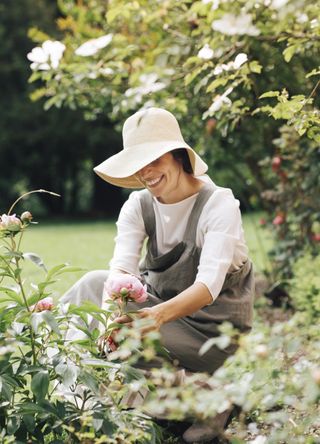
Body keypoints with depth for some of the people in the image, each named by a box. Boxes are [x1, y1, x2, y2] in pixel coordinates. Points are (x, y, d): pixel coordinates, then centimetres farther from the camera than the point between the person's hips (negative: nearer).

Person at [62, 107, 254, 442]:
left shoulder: (219, 204, -18)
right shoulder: (138, 206, -2)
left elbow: (209, 284, -31)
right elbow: (121, 267, -18)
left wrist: (159, 314, -49)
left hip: (212, 328, -5)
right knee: (94, 283, -15)